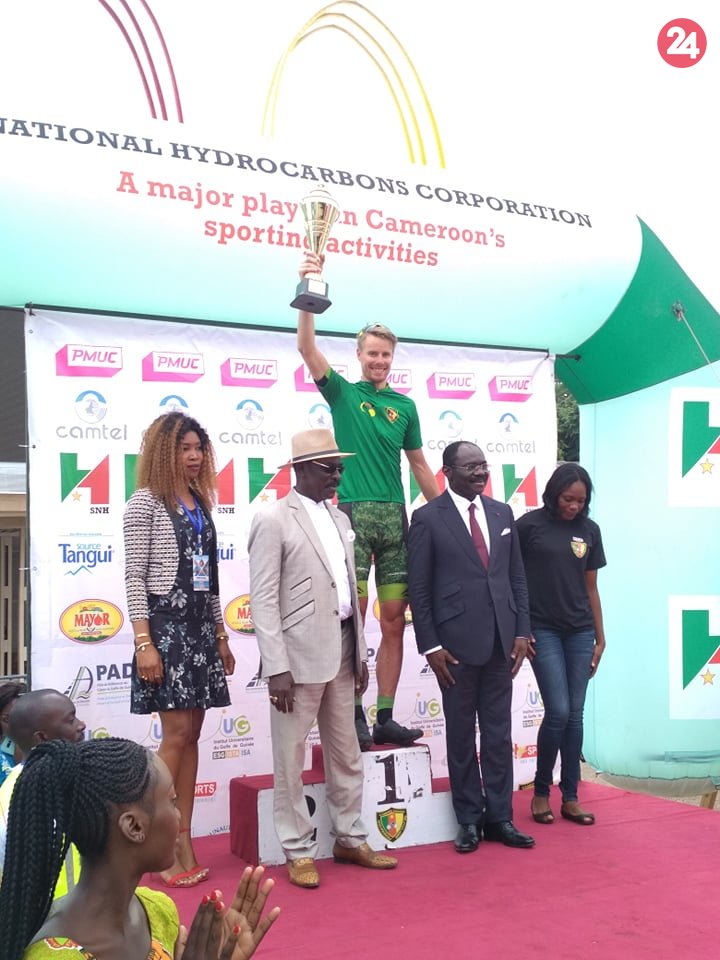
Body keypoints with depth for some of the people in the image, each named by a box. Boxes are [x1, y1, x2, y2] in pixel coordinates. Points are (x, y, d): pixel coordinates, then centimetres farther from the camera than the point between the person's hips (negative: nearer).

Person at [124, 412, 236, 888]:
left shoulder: (201, 503, 14)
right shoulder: (146, 502, -5)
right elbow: (134, 575, -10)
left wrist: (221, 635, 16)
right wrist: (143, 641, -17)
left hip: (201, 625, 7)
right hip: (166, 622, -7)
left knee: (191, 734, 7)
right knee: (177, 734, -6)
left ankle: (183, 845, 14)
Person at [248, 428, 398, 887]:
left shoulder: (340, 520, 12)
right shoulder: (273, 521, -9)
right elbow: (263, 601, -13)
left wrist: (360, 652, 12)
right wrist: (276, 668, -17)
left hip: (342, 652, 7)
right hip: (300, 656, -7)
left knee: (347, 754, 16)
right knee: (291, 760, 5)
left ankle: (350, 839, 30)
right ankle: (299, 851, 19)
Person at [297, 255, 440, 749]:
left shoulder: (405, 405, 15)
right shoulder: (343, 392, 7)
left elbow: (420, 465, 19)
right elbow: (307, 346, -7)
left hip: (395, 518, 4)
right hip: (352, 514, -3)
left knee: (394, 620, 4)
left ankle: (385, 717, 12)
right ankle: (354, 716, 5)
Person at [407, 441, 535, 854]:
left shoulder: (503, 513, 9)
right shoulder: (428, 518, -5)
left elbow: (518, 577, 11)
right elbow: (419, 588, -6)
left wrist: (522, 631, 4)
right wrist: (430, 646, -10)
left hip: (500, 642, 4)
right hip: (456, 644, -4)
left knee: (499, 734, 10)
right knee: (461, 735, 8)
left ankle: (500, 817, 20)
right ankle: (469, 819, 20)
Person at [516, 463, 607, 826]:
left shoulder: (589, 530, 6)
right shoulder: (530, 524, -5)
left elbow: (591, 588, 12)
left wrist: (600, 638, 12)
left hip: (580, 632, 4)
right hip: (543, 631, -4)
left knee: (575, 715, 5)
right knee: (558, 712, -8)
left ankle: (570, 798, 16)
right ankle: (541, 791, 12)